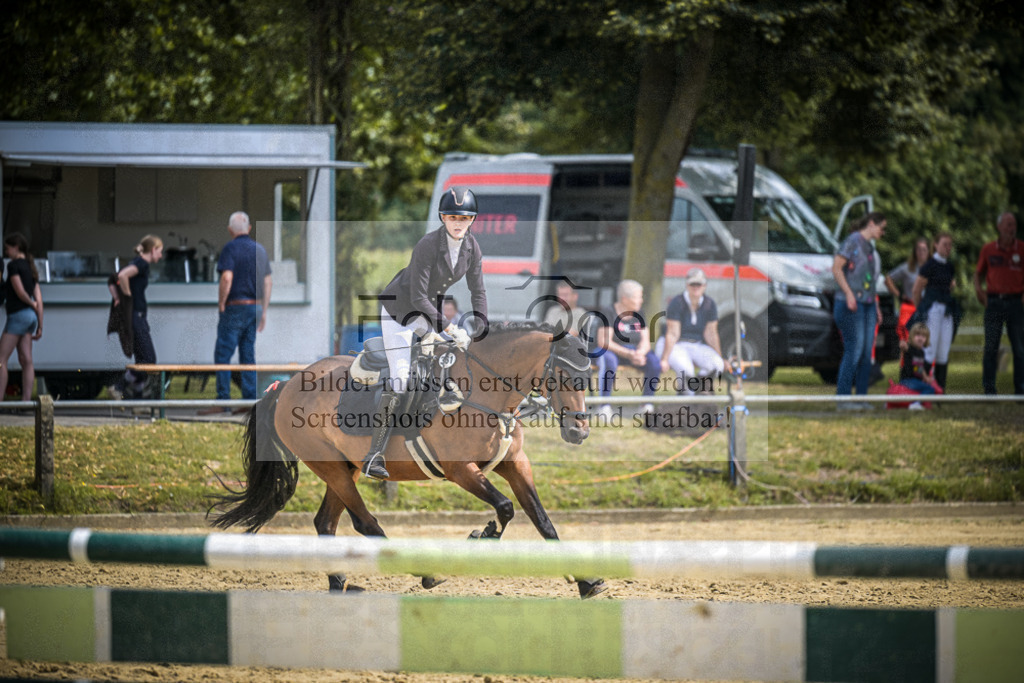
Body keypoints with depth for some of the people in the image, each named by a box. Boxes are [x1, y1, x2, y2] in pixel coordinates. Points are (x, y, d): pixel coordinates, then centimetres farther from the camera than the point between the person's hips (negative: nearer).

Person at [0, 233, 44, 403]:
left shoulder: (14, 265, -9)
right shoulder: (31, 268, 16)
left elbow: (20, 291, -17)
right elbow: (38, 299, 13)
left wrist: (31, 303, 3)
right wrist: (40, 325, 13)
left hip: (18, 314, -9)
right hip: (31, 316, 9)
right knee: (26, 360, 4)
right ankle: (26, 399, -1)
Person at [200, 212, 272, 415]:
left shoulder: (230, 249, -9)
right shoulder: (260, 250, 12)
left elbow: (227, 278, -21)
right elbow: (268, 282, 14)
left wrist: (221, 305, -10)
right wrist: (263, 311, 18)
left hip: (235, 307, -7)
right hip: (255, 306, 7)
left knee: (223, 354, -5)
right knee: (248, 355, 9)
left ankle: (222, 401, -11)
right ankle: (250, 400, 5)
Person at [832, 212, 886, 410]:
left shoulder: (869, 247, 20)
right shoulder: (852, 241, -7)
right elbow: (836, 268, -15)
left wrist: (876, 306, 21)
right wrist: (848, 293, -21)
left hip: (867, 304, 9)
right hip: (850, 304, -9)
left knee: (867, 352, 4)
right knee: (854, 350, -13)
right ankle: (843, 399, -11)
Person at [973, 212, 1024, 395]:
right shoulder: (988, 250, 6)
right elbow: (979, 272, 17)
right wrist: (978, 287, -1)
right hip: (994, 302, 1)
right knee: (990, 347, -1)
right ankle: (989, 388, 4)